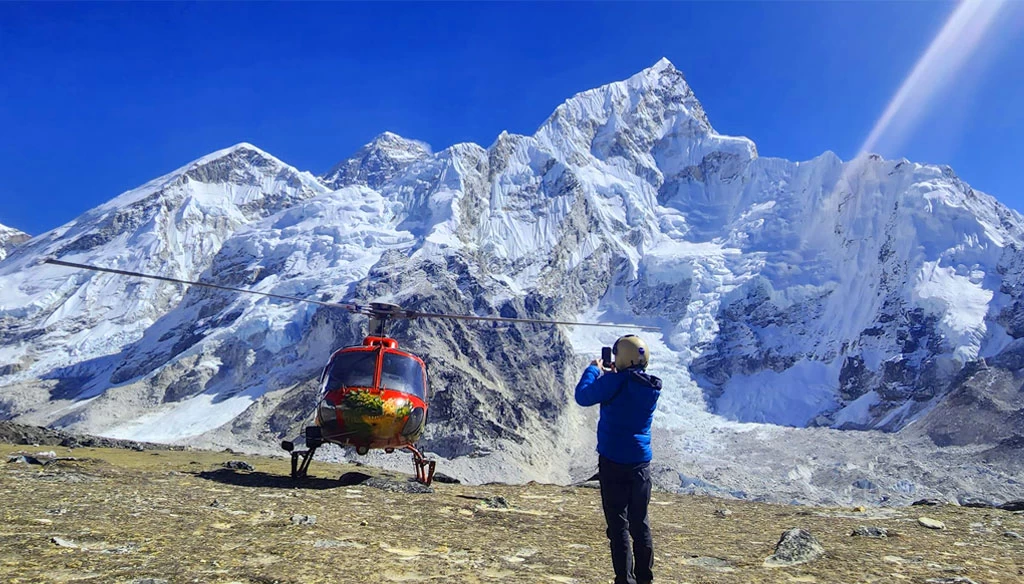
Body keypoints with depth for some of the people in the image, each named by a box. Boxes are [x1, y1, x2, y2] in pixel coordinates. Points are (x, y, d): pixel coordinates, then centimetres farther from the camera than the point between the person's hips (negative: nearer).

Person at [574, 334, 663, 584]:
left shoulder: (617, 381, -16)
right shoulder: (652, 386, 4)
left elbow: (583, 396, -8)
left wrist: (593, 370, 6)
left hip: (614, 461, -6)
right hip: (641, 461, 6)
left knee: (618, 523, 2)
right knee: (640, 522, 17)